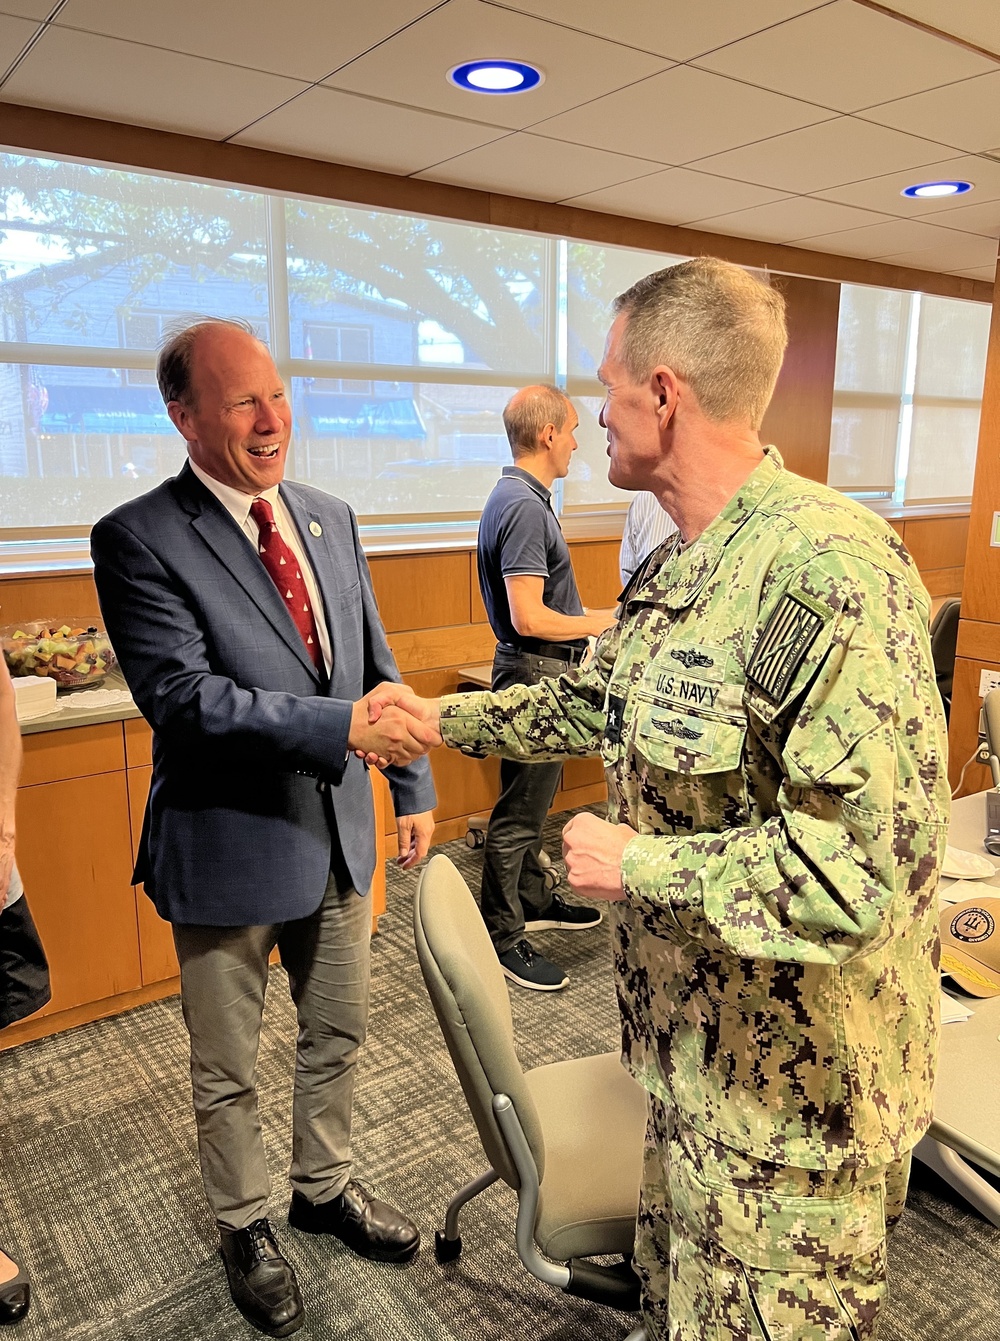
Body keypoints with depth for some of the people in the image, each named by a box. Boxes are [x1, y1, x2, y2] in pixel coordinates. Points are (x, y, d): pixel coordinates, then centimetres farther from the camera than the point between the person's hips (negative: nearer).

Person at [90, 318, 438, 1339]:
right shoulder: (138, 539, -15)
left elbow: (377, 665, 10)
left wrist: (413, 786, 9)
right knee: (227, 1072, 17)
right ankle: (244, 1228, 43)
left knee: (337, 1035, 23)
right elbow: (183, 696, -24)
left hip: (339, 834, 6)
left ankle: (325, 1188, 49)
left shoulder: (331, 520, 5)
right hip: (229, 845, -5)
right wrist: (344, 728, -30)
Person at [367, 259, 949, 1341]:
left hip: (789, 1081, -8)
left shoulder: (828, 568, -28)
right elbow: (591, 703, 17)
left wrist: (636, 866, -22)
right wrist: (441, 716, 20)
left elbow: (866, 859, -31)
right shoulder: (678, 568, 3)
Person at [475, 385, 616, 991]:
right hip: (535, 673, -11)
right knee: (519, 812, 0)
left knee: (534, 799, 21)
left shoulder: (523, 498, 12)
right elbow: (529, 619, -27)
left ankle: (534, 900, 37)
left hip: (542, 673, 11)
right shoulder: (524, 507, -21)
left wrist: (593, 619, 17)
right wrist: (603, 621, -14)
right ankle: (502, 938, 12)